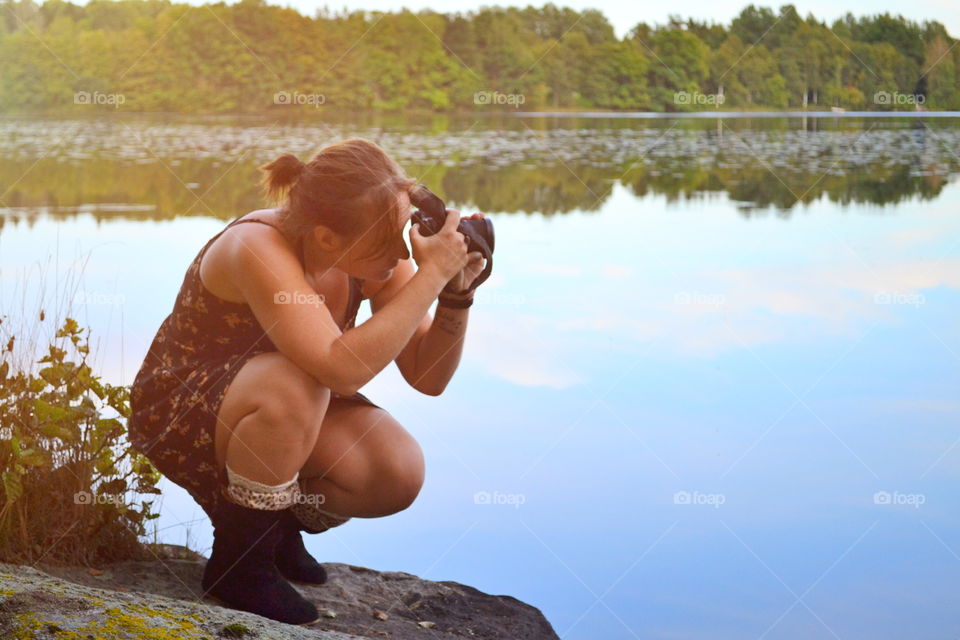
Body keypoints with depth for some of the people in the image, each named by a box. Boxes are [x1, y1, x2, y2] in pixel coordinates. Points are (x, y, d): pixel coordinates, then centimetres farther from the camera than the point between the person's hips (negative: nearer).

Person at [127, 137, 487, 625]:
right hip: (178, 412, -6)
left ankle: (278, 522, 10)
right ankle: (240, 565, -16)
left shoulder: (374, 259, -12)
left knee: (399, 474, -20)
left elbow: (428, 378, -8)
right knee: (293, 387, -38)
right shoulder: (259, 249, -32)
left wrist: (456, 292, -24)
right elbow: (341, 369, -45)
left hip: (280, 412, 6)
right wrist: (432, 274, -41)